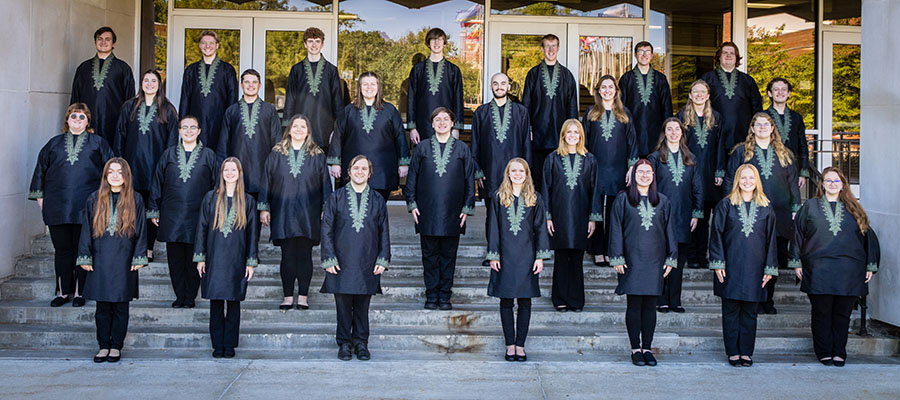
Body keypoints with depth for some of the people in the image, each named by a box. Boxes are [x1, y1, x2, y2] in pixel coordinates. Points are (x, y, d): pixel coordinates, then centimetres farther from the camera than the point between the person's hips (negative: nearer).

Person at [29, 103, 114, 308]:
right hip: (57, 205, 2)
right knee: (62, 249, 5)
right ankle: (63, 292, 14)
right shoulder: (54, 143, 15)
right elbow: (41, 168, 17)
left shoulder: (97, 143, 9)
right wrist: (39, 195, 11)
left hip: (85, 205, -2)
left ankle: (79, 293, 8)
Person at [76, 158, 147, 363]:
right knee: (102, 307, 6)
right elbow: (86, 229, 7)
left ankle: (116, 346, 15)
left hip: (124, 262, -1)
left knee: (120, 306, 4)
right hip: (100, 261, 1)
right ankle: (103, 346, 16)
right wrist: (85, 258, 2)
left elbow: (141, 230, 3)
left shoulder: (135, 201, 3)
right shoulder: (95, 200, 5)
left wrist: (139, 258, -3)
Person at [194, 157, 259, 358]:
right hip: (214, 258, 0)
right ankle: (217, 345, 12)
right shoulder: (211, 198, 4)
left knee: (234, 302, 4)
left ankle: (230, 345, 13)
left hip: (237, 260, 0)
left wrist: (251, 262, 2)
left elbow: (253, 232, 6)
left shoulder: (247, 201, 5)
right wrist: (200, 258, 1)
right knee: (215, 303, 3)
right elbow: (201, 228, 5)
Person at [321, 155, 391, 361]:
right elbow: (326, 230, 3)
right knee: (343, 306, 3)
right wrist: (329, 259, -4)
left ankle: (361, 343, 17)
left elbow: (384, 232, 10)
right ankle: (344, 344, 15)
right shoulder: (336, 197, 5)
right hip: (342, 263, -1)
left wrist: (383, 259, 1)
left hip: (367, 265, 1)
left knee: (362, 306, 6)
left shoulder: (377, 200, 9)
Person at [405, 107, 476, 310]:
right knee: (429, 254, 5)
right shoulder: (422, 147, 6)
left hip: (452, 212, 0)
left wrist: (467, 208, 1)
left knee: (448, 255, 5)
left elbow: (469, 179, 6)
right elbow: (412, 177, 8)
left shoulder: (462, 148, 5)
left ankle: (445, 296, 14)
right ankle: (431, 295, 13)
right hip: (427, 211, 0)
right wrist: (412, 204, 1)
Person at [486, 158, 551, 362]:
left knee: (525, 301, 4)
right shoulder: (498, 198, 2)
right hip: (505, 256, 0)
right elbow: (493, 228, 3)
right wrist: (493, 255, -1)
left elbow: (541, 229, 4)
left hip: (526, 257, 0)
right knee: (506, 301, 5)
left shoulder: (535, 199, 3)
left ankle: (520, 345, 14)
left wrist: (540, 256, -2)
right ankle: (510, 344, 15)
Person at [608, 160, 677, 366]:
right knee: (634, 305, -1)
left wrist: (671, 258, 7)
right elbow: (615, 230, 1)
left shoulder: (662, 201, 10)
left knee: (650, 305, 5)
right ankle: (636, 349, 7)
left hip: (655, 260, 2)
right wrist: (617, 258, -6)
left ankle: (647, 348, 13)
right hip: (632, 259, -2)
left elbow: (670, 231, 12)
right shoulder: (623, 199, 3)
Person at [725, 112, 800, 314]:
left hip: (779, 214, 2)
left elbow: (793, 184, 15)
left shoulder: (784, 154, 16)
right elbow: (730, 180, 7)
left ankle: (768, 301, 13)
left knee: (774, 259, 3)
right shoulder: (741, 152, 9)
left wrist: (795, 210, 7)